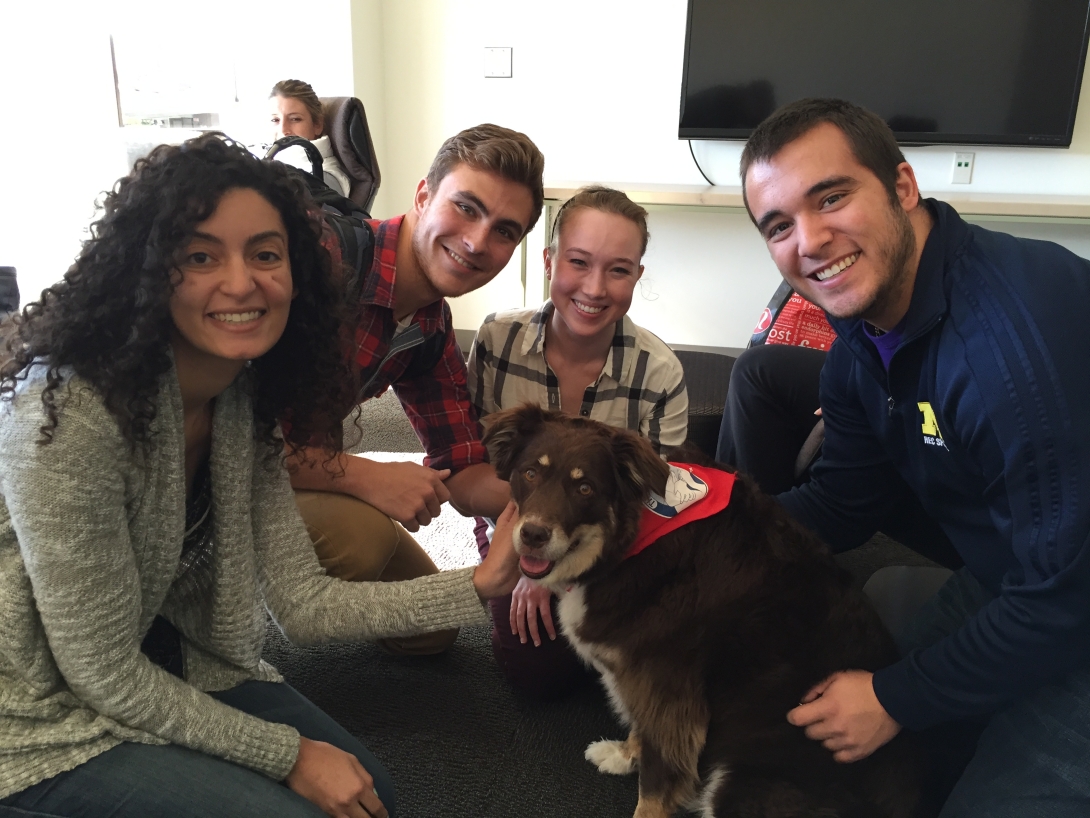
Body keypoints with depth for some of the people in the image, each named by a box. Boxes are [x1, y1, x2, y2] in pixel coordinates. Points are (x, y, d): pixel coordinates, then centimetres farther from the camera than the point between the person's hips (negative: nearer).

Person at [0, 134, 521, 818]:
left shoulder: (245, 401, -8)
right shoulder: (68, 414, -31)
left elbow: (302, 603, -9)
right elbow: (102, 671, -23)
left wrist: (479, 587, -16)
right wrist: (286, 754, -16)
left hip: (168, 669, 6)